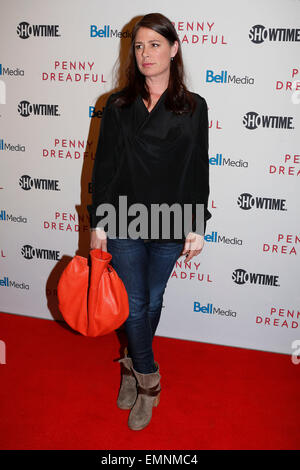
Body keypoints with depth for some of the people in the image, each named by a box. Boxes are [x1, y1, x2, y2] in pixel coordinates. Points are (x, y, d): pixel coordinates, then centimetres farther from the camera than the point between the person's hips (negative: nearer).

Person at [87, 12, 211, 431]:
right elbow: (103, 166, 0)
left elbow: (199, 171, 1)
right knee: (135, 304, 5)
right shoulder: (118, 106, -1)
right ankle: (148, 380, 24)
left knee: (153, 301, 15)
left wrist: (197, 226, -2)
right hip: (124, 223, 0)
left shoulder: (194, 107, -1)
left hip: (170, 225, 1)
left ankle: (134, 364, 38)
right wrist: (98, 223, -3)